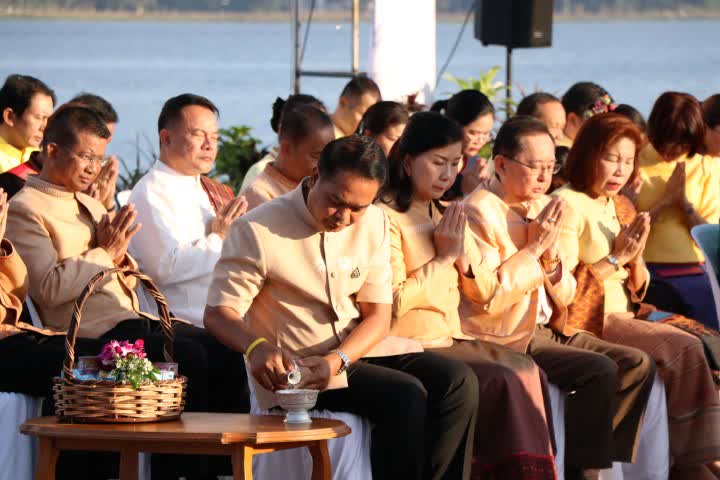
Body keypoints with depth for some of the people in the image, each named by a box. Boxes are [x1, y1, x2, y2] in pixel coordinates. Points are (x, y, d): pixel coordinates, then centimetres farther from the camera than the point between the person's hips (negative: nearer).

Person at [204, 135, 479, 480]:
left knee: (457, 381, -14)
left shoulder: (373, 223, 4)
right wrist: (257, 346, -37)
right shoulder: (258, 231, -12)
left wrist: (338, 360, -20)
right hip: (295, 368, -6)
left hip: (357, 348, 6)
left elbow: (378, 316, 2)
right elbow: (218, 314, -14)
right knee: (405, 396, -27)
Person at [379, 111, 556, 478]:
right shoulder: (386, 217, -9)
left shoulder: (443, 215, 18)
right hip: (411, 345, -7)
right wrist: (443, 257, -10)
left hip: (451, 338, 7)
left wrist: (464, 255, -2)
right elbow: (393, 302, -18)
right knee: (501, 381, -25)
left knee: (527, 372, -18)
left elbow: (483, 291, 19)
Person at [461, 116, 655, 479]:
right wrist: (534, 248, -16)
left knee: (638, 365, -2)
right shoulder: (479, 211, -12)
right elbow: (487, 297, -21)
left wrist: (551, 255, -7)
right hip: (504, 338, -8)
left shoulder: (541, 209, 11)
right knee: (600, 371, -23)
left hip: (546, 329, 8)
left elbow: (565, 296, 13)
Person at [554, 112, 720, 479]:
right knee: (683, 351, -21)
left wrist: (635, 258, -2)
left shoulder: (622, 208, 17)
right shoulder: (567, 205, -8)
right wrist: (614, 258, -13)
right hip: (587, 322, -8)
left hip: (622, 317, 8)